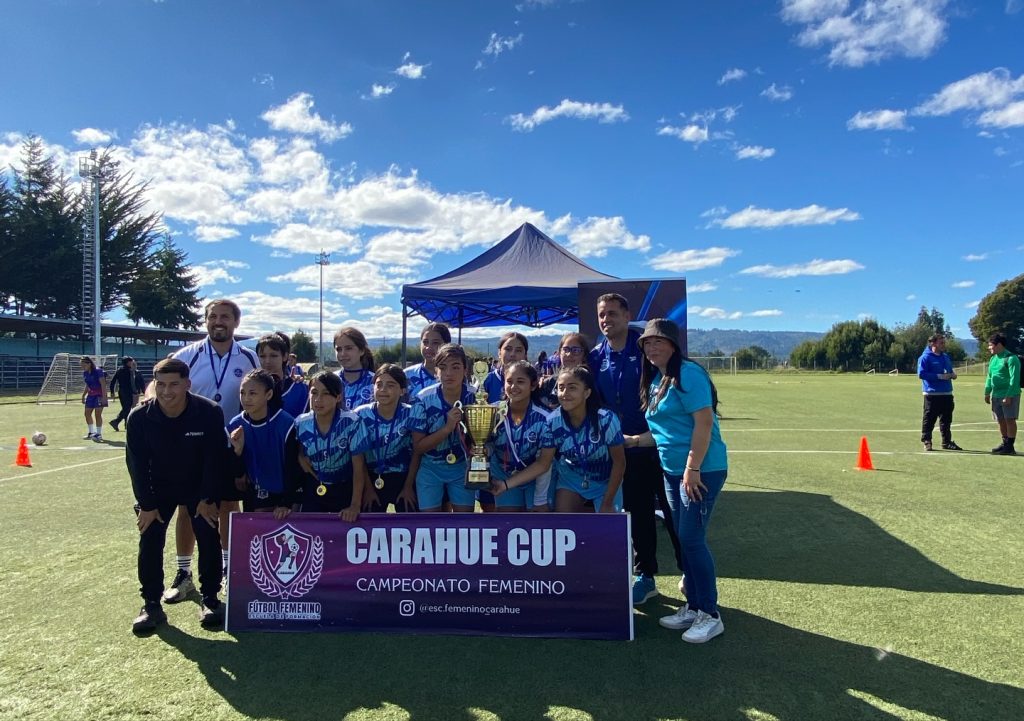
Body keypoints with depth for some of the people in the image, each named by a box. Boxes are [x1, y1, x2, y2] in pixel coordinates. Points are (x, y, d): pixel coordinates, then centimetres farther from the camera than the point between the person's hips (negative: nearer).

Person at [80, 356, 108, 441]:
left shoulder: (98, 371, -16)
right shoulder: (85, 373, 7)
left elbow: (103, 385, -18)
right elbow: (87, 385, 19)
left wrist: (104, 397, -22)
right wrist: (83, 396, 16)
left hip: (99, 395, -8)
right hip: (91, 395, 8)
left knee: (98, 414, -9)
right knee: (87, 413, 10)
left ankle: (98, 434, -2)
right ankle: (91, 433, 24)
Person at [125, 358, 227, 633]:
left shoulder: (210, 413, -25)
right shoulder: (139, 418, -20)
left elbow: (214, 458, -16)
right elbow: (136, 463, -11)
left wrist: (208, 499, -14)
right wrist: (146, 504, -11)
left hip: (199, 486, -1)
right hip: (158, 487, 1)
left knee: (209, 538, -7)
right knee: (149, 542, -5)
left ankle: (210, 600, 9)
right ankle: (151, 605, 10)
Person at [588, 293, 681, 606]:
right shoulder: (596, 356, 5)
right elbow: (594, 401, 13)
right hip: (626, 448, 5)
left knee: (672, 511, 4)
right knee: (639, 514, 14)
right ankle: (645, 576, 27)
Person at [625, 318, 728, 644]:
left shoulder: (688, 373, -15)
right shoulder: (654, 380, 11)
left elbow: (704, 423, -21)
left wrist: (693, 469, -23)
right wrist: (634, 440, 14)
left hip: (701, 470, -9)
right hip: (672, 470, 9)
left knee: (692, 539, -6)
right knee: (683, 540, 13)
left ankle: (710, 615, 8)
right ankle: (692, 606, 26)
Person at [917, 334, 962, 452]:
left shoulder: (946, 357, 16)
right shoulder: (925, 357, -8)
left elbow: (950, 370, 26)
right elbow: (921, 374, -16)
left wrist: (952, 374, 2)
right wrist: (939, 376, -20)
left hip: (947, 394, 7)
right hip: (932, 394, -7)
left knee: (946, 419, 13)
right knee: (929, 419, -2)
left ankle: (947, 442, 22)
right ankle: (926, 442, 5)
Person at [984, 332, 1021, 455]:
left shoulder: (1011, 358, -13)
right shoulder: (993, 359, 12)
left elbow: (1014, 379, -17)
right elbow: (989, 376, 19)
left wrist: (1008, 396, -21)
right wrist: (987, 392, 14)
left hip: (1009, 396, -8)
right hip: (996, 395, 8)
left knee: (1009, 420, -3)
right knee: (1001, 420, 13)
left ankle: (1010, 447, 2)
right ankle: (1005, 443, 24)